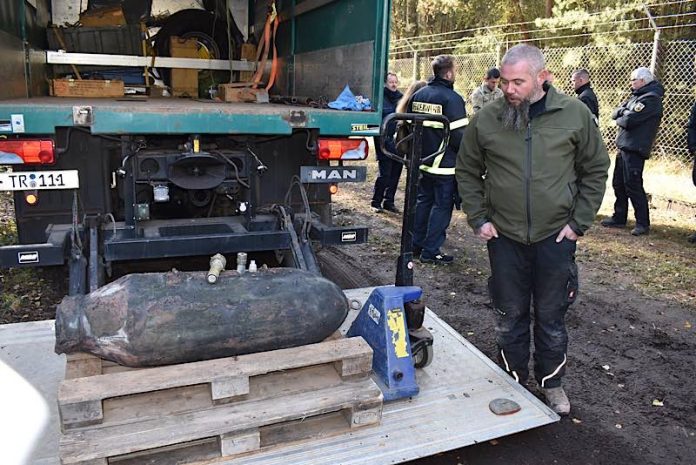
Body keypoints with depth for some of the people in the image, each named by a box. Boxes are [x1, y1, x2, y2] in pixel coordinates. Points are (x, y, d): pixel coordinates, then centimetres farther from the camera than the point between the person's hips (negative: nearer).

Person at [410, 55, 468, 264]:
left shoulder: (418, 95, 7)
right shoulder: (452, 98, -16)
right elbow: (459, 135, -19)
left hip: (422, 160, 8)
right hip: (445, 163, -7)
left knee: (423, 200, 18)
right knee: (442, 206, 1)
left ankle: (416, 244, 25)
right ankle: (431, 251, 5)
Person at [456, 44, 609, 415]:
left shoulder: (575, 114, -4)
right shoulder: (486, 120, -3)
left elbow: (595, 170, 5)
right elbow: (467, 172, 7)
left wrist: (579, 221, -1)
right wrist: (478, 219, 0)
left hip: (556, 236, 0)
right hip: (504, 237, 1)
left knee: (551, 316, 12)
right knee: (510, 316, 12)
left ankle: (551, 383, 33)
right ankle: (513, 382, 32)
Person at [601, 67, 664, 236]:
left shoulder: (651, 98, -12)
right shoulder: (636, 96, 18)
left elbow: (628, 121, -20)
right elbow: (615, 113, 11)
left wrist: (620, 118, 0)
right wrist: (623, 111, -10)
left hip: (634, 149, -9)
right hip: (624, 147, 9)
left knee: (633, 186, -7)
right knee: (619, 184, 13)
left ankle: (643, 224, 0)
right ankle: (619, 218, 24)